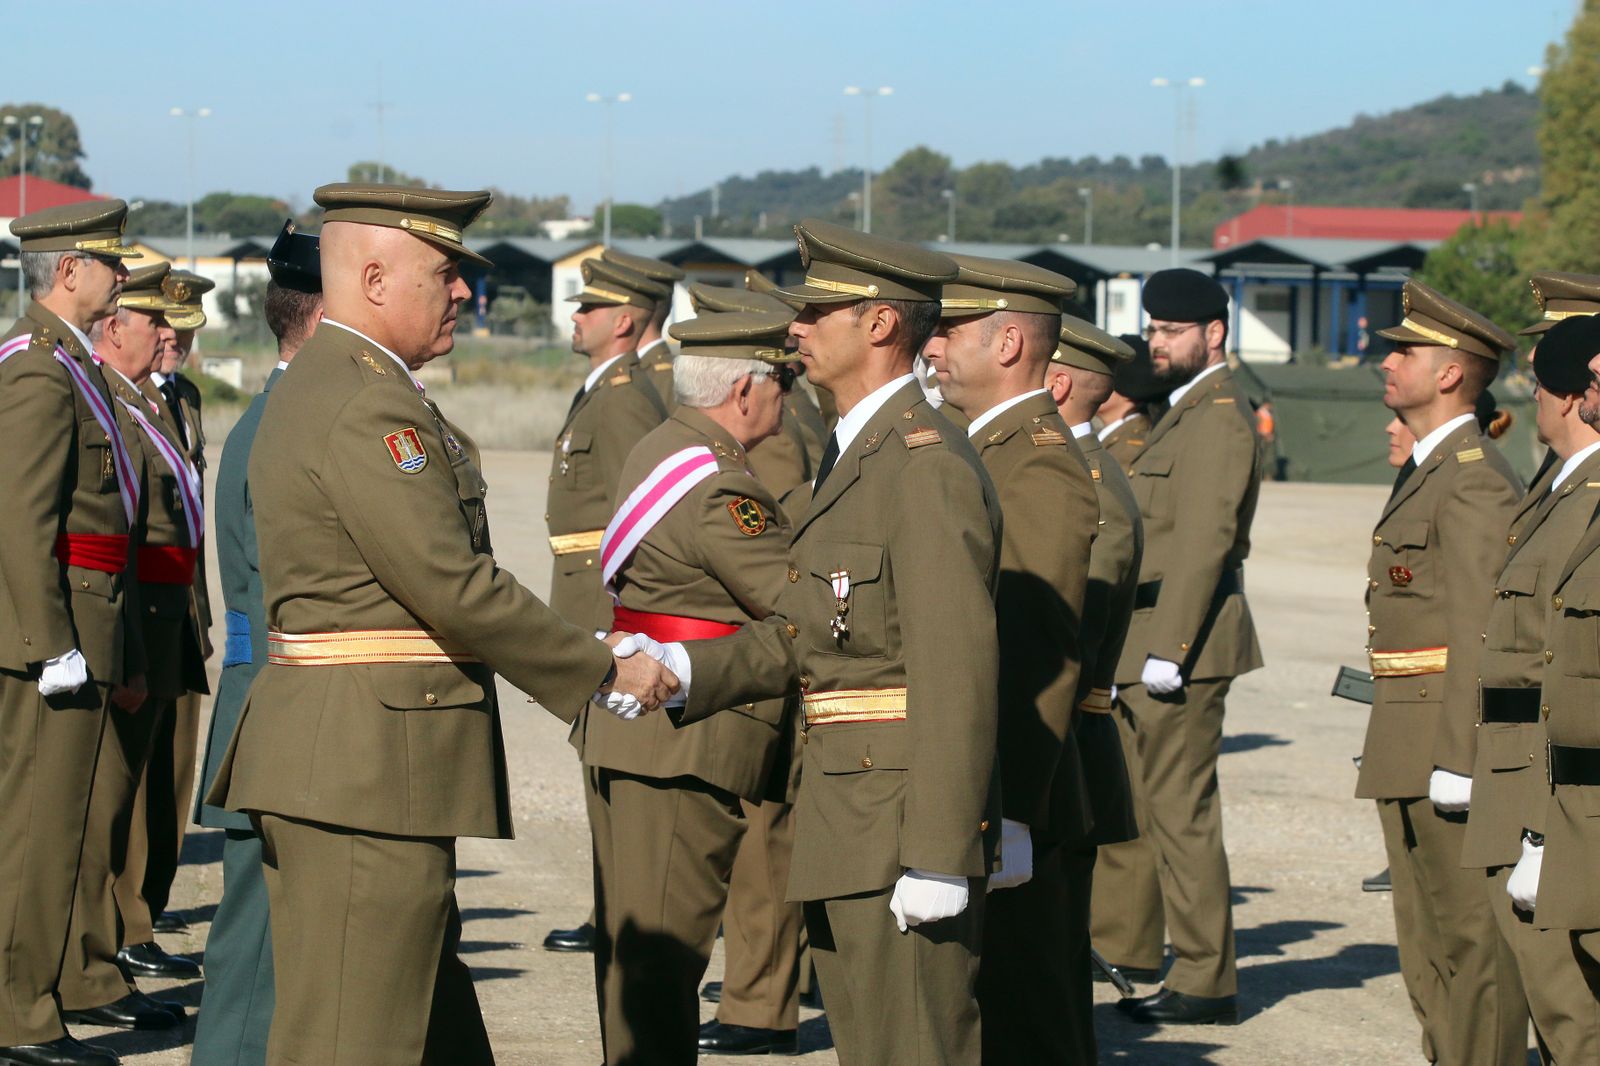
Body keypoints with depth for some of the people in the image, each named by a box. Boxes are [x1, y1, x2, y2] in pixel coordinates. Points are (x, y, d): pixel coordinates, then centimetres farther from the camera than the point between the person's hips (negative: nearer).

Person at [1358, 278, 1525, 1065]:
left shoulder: (1474, 482, -15)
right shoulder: (1426, 471, 17)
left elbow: (1476, 630, -21)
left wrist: (1457, 761, -23)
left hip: (1453, 737, -11)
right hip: (1410, 748, 11)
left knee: (1471, 939, -6)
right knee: (1426, 942, 16)